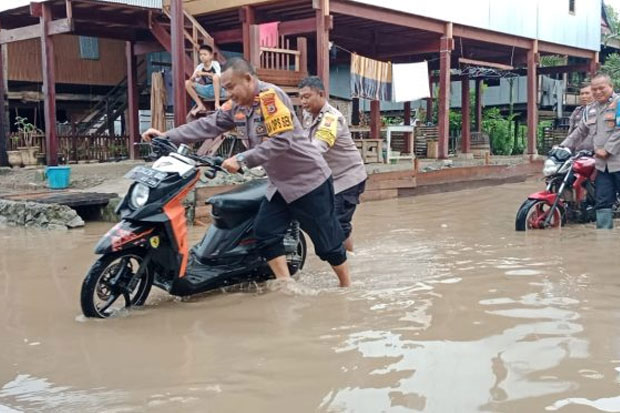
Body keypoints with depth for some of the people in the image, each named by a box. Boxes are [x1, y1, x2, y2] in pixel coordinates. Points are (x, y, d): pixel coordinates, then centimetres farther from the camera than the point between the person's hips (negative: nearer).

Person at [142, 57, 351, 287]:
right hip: (280, 184, 9)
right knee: (265, 233, 1)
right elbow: (207, 126, 2)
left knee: (327, 241, 0)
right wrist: (166, 136, -6)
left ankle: (347, 289, 18)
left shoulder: (271, 95, -22)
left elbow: (281, 140, -29)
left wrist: (242, 159, -30)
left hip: (308, 179, -8)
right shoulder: (236, 106, 4)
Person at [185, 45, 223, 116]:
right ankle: (200, 106, -7)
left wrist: (204, 73, -30)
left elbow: (218, 76, -25)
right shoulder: (199, 67, 1)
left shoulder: (215, 64, -9)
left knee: (215, 77, -34)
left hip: (216, 90, -5)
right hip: (206, 92, 5)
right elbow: (192, 80, -3)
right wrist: (194, 77, -27)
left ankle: (217, 103, -30)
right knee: (187, 83, -10)